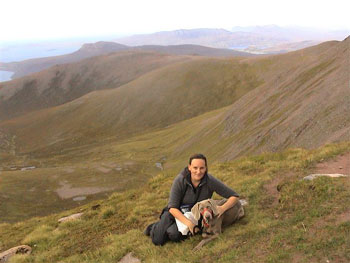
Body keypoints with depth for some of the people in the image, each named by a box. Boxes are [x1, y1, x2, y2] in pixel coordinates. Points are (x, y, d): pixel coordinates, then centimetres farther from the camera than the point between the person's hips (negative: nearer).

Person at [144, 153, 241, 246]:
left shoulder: (210, 181, -23)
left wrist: (223, 208, -36)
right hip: (176, 213, 0)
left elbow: (234, 196, -17)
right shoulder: (180, 180, -25)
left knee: (175, 235, -28)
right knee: (157, 240, -15)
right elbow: (172, 207, -23)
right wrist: (188, 223, -37)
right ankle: (156, 227, 19)